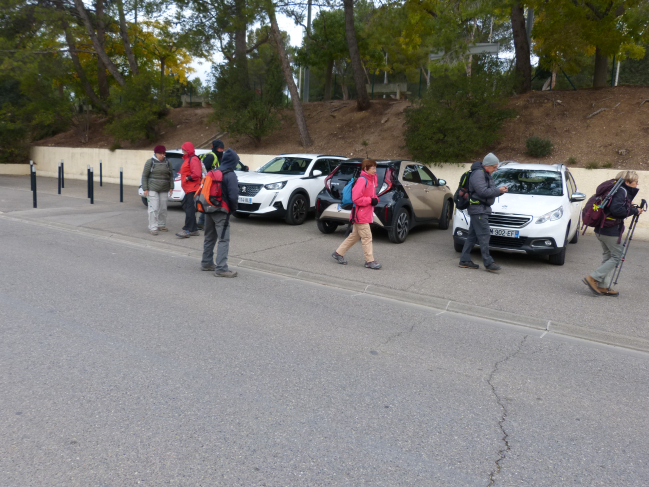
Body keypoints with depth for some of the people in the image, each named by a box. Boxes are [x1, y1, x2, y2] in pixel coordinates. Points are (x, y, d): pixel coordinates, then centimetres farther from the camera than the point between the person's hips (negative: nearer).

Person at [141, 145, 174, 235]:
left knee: (163, 208, 8)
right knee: (154, 208, -9)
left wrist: (171, 187, 5)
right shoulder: (150, 162, -2)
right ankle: (153, 228, -8)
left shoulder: (167, 163, 8)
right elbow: (144, 176, -1)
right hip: (152, 189, -4)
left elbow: (171, 176, 13)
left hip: (164, 190, 4)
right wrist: (145, 189, -7)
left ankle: (161, 225, 22)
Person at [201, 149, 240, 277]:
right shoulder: (230, 175, -13)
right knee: (223, 240, -7)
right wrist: (233, 209, -2)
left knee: (209, 237, 19)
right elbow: (233, 195, -18)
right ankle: (221, 268, -12)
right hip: (221, 212, -8)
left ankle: (206, 263, 29)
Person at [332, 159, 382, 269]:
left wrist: (375, 199, 1)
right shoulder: (362, 180, -17)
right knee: (367, 237, -5)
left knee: (354, 235, 16)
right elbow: (356, 198, -22)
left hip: (366, 214, 10)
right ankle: (370, 261, 3)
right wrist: (370, 200, -19)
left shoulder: (371, 179, 13)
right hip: (361, 215, -10)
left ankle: (338, 253, 25)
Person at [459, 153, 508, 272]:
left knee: (473, 235, 10)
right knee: (484, 235, -10)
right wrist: (498, 190, -15)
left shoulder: (486, 174, 19)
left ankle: (465, 260, 14)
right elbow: (483, 191, -23)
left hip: (483, 209, 11)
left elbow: (489, 190, 22)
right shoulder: (478, 174, -15)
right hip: (478, 209, -11)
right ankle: (488, 263, -7)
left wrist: (500, 190, 4)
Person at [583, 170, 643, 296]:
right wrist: (634, 211, -15)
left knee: (609, 257, 14)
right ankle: (593, 278, -3)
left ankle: (603, 287, 16)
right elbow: (616, 209, -26)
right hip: (612, 231, -10)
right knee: (616, 256, 0)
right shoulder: (622, 191, -14)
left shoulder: (617, 190, 14)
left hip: (601, 229, 10)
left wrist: (629, 206, 13)